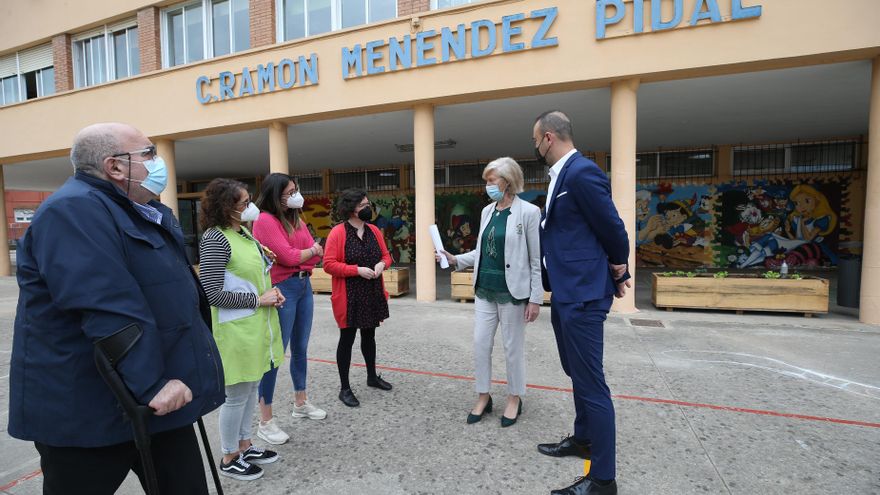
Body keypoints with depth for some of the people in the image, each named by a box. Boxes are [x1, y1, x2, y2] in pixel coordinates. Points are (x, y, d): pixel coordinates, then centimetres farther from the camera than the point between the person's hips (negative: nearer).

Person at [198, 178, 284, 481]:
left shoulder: (245, 233, 8)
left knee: (251, 388, 19)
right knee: (236, 395, 7)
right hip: (236, 330, -8)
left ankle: (245, 445, 36)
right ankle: (229, 458, 27)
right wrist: (258, 299, -17)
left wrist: (272, 291, 2)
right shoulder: (214, 239, -18)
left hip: (258, 324, 8)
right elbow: (212, 294, -20)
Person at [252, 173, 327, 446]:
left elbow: (316, 254, 9)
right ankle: (265, 422, 11)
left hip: (304, 286, 8)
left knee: (300, 349, 17)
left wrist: (298, 259, -9)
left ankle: (301, 403, 35)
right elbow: (288, 256, -17)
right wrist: (311, 250, 0)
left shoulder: (296, 219, 13)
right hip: (281, 290, -8)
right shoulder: (265, 220, -11)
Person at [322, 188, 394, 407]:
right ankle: (344, 388, 19)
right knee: (347, 339, 5)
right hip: (349, 297, -6)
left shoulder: (374, 231, 6)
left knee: (369, 335, 20)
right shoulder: (337, 233, -14)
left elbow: (386, 256, 13)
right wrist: (357, 270, -24)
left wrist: (382, 264, -10)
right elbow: (329, 264, -17)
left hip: (373, 294, 6)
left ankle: (372, 376, 39)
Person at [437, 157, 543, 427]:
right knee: (480, 344, 9)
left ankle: (514, 398, 29)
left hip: (512, 292, -6)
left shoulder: (529, 212, -10)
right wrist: (456, 260, 2)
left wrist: (536, 298, -11)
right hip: (484, 290, 6)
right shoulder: (487, 211, 8)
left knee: (513, 348, 8)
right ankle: (483, 397, 27)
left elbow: (537, 259, -9)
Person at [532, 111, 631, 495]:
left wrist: (619, 271, 2)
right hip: (565, 292, 10)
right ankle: (583, 439, 42)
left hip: (582, 294, -10)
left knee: (591, 383, 0)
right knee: (577, 374, 23)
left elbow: (612, 226, -13)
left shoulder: (582, 172, -17)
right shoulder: (562, 174, 13)